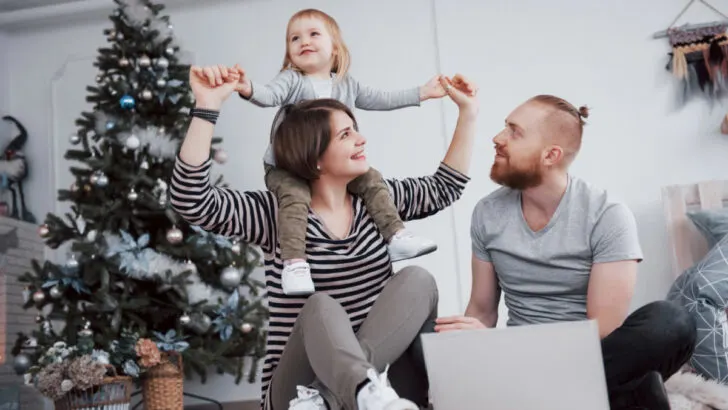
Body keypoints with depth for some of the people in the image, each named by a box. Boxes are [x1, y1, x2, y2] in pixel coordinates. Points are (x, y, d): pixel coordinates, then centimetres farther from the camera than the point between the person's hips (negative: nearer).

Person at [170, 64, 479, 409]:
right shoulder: (276, 213, -6)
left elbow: (444, 189, 22)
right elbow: (190, 200, -19)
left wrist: (468, 113, 16)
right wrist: (207, 105, -27)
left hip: (382, 380, 4)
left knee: (417, 279, -21)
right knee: (321, 309, -35)